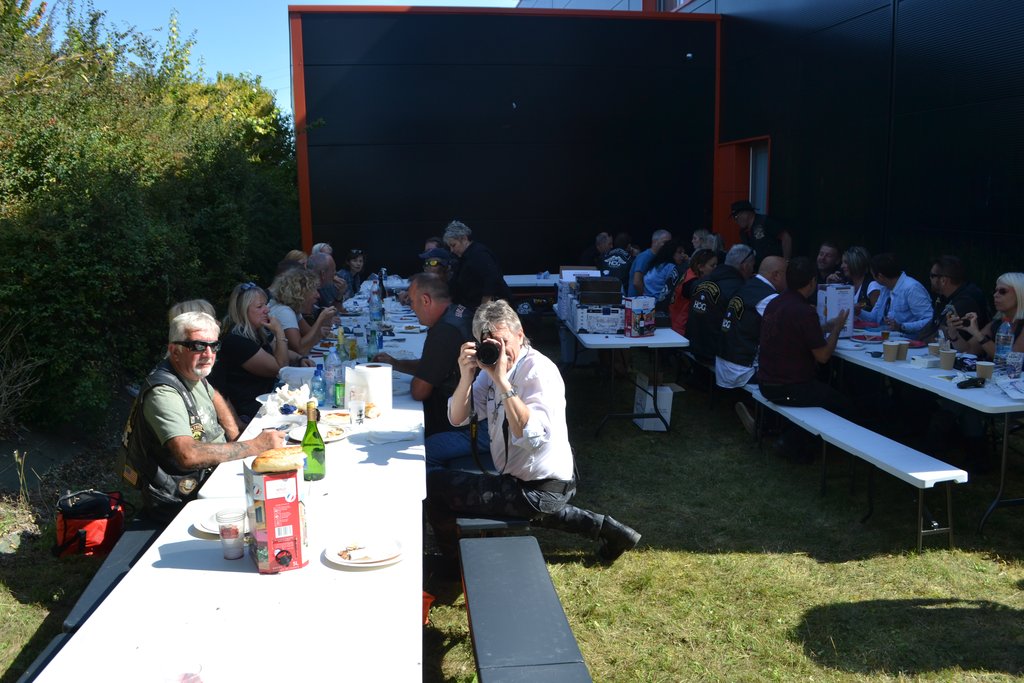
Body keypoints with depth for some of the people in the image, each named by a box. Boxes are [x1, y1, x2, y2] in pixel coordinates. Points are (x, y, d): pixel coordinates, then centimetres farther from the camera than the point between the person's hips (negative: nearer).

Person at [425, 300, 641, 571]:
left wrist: (502, 381, -36)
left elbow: (534, 437, -34)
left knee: (434, 484, -6)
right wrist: (466, 376, -18)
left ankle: (456, 563, 25)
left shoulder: (539, 371, -21)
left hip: (539, 489, -9)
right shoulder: (492, 366, 3)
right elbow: (457, 418, -1)